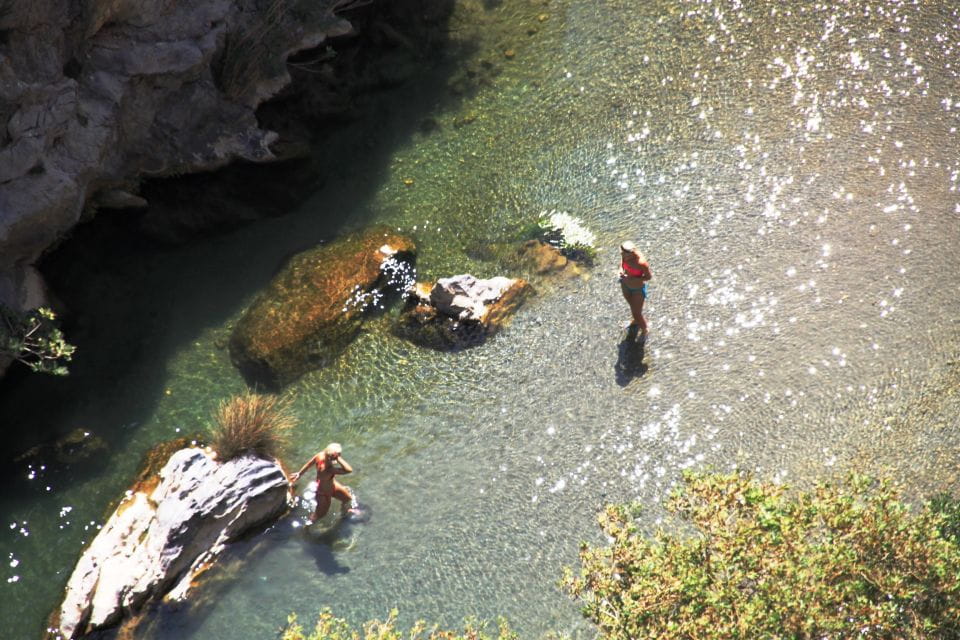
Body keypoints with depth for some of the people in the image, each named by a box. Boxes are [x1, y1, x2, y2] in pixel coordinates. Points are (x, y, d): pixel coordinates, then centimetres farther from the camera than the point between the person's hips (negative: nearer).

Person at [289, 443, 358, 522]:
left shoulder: (321, 455, -28)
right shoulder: (328, 470, -49)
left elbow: (309, 463, -8)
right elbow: (349, 470, -57)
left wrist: (299, 474, 9)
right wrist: (338, 459, -55)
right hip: (324, 493, -8)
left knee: (348, 498, 29)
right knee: (320, 514, 22)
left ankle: (345, 510, 62)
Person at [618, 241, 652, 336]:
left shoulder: (641, 263, -39)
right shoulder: (625, 255, -24)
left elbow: (649, 276, -23)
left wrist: (632, 279, -32)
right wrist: (621, 269, -19)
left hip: (638, 289, -5)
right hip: (625, 285, 6)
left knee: (637, 313, 12)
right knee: (632, 305, 32)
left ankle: (644, 331, 42)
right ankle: (636, 321, 62)